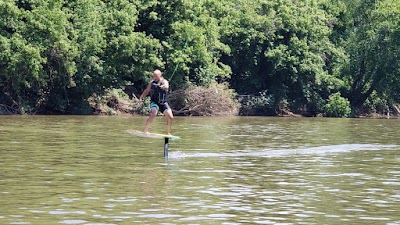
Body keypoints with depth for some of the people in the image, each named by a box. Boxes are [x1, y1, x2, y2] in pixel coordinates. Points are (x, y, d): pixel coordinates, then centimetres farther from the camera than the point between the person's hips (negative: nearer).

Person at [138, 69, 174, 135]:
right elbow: (146, 91, 12)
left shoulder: (164, 82, -7)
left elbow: (166, 86, -31)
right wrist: (141, 98, 0)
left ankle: (168, 133, 15)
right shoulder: (152, 83, 0)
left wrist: (164, 86, -55)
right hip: (154, 102, -1)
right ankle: (145, 131, -26)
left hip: (164, 103, 1)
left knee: (170, 117, -6)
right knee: (153, 114, -28)